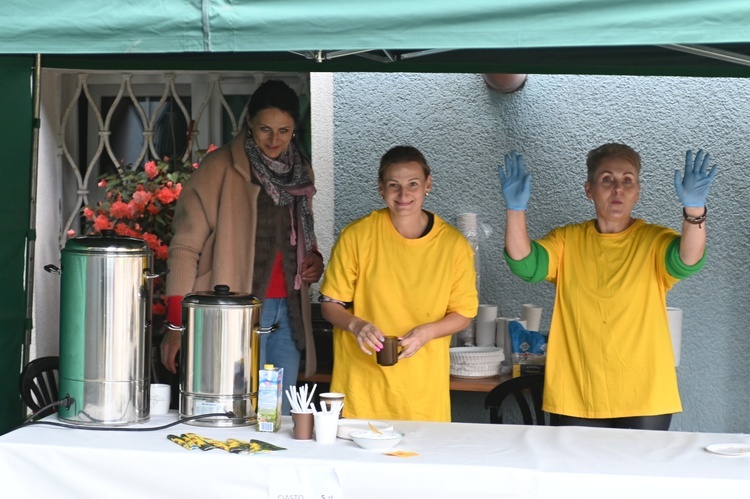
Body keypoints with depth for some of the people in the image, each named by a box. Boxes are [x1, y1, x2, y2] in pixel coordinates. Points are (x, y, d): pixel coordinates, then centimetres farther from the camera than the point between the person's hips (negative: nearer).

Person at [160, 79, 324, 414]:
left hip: (288, 312, 6)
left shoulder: (300, 172, 13)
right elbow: (186, 246, -8)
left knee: (281, 418, 8)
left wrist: (314, 258, 4)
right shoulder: (220, 168, -7)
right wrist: (176, 324, -13)